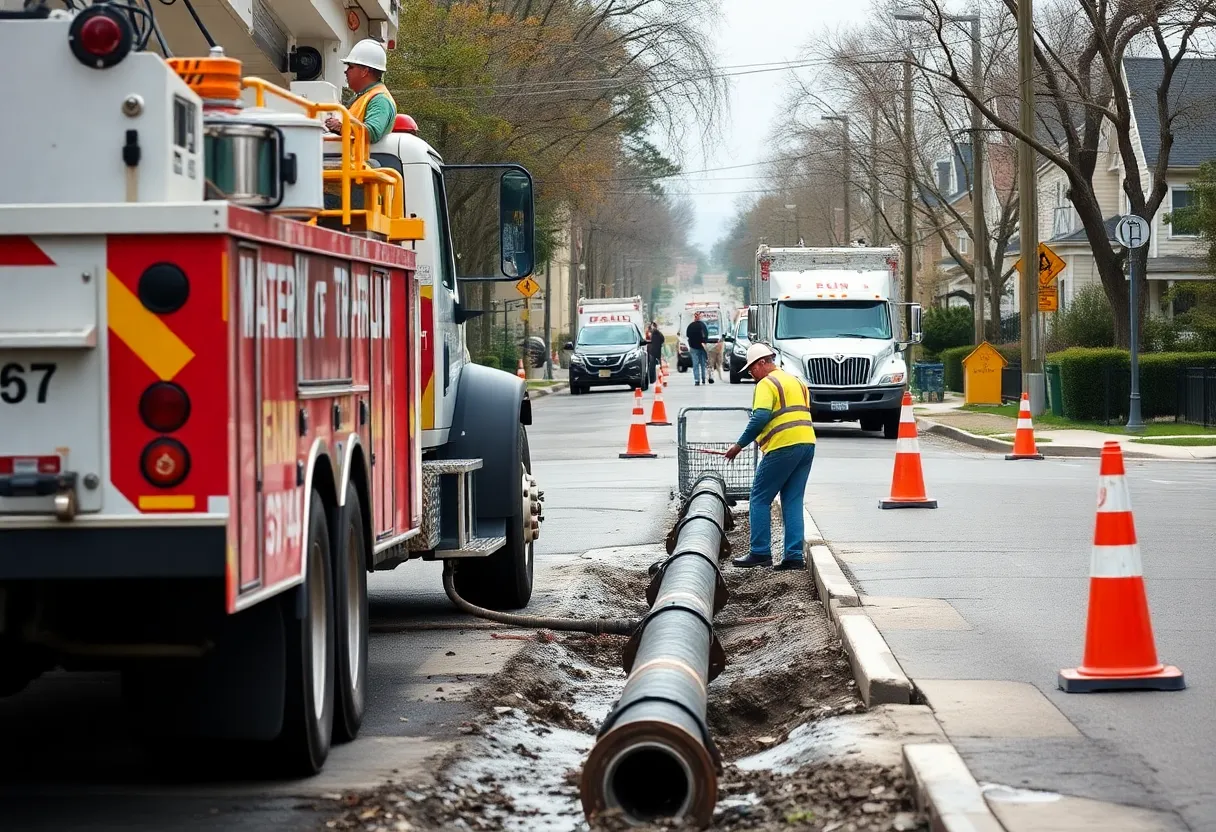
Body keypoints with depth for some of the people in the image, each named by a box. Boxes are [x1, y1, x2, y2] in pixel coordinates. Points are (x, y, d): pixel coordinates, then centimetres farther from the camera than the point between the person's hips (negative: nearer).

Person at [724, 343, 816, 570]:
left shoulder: (767, 384, -6)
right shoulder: (796, 382, 22)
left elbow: (760, 418, -18)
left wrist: (739, 445, -12)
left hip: (783, 447, -8)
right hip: (807, 444, 8)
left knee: (759, 499, 1)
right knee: (793, 501, 10)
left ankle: (760, 552, -1)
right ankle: (794, 555, 4)